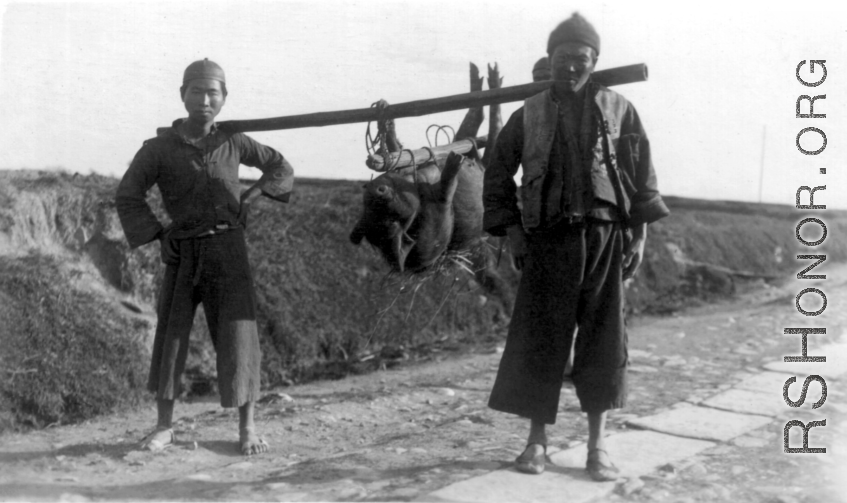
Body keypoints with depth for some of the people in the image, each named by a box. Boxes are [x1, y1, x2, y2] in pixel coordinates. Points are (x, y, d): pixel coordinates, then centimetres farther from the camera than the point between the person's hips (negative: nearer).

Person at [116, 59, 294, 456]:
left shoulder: (231, 141, 3)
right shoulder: (159, 147, -3)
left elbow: (281, 168, 14)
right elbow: (128, 196, -1)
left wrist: (252, 196, 1)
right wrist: (159, 237, -8)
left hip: (228, 249, 0)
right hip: (183, 254, 0)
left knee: (238, 337, -3)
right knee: (170, 336, 3)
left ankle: (247, 428, 8)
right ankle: (164, 426, 18)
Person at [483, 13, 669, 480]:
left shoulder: (619, 110, 8)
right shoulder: (529, 115, 7)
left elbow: (642, 174, 8)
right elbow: (498, 174, 11)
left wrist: (639, 232, 1)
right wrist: (510, 228, 1)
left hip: (606, 238, 0)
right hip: (548, 239, 0)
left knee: (604, 341, 2)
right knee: (538, 341, 1)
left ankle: (597, 446, 13)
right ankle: (536, 440, 14)